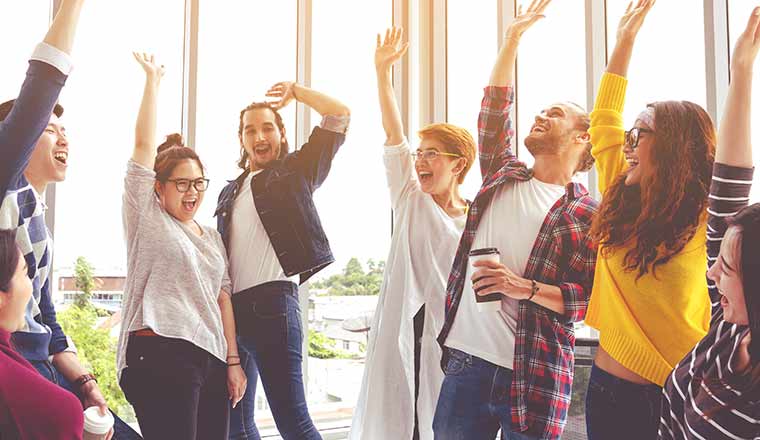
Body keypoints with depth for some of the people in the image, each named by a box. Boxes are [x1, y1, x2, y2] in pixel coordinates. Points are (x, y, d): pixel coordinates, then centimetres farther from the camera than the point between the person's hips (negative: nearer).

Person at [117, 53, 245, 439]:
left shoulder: (212, 237, 20)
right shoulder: (147, 218, 5)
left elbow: (222, 298, 15)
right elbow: (144, 143, -2)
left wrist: (233, 360, 9)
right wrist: (152, 80, 1)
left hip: (212, 359, 6)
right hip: (159, 353, -6)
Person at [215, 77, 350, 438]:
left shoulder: (295, 172, 6)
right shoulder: (230, 193, 23)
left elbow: (339, 115, -1)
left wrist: (295, 91, 7)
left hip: (272, 303, -7)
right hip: (231, 308, 7)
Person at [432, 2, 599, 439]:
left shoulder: (586, 213, -3)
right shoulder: (503, 178, 12)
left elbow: (593, 300, -7)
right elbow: (493, 110, 10)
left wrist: (526, 288, -19)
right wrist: (514, 37, 11)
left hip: (533, 377, -4)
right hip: (464, 362, 4)